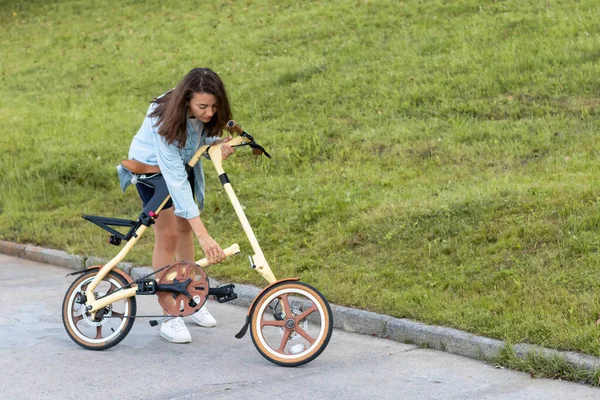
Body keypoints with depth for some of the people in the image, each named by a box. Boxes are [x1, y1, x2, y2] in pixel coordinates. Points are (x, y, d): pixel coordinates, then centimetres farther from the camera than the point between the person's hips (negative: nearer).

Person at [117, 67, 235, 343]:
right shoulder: (165, 120, -41)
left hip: (184, 162, 7)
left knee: (184, 228, 15)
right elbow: (176, 181, -45)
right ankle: (170, 318, -4)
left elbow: (203, 138, -2)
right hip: (152, 166, -7)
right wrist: (203, 235, -50)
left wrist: (218, 144, -30)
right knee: (167, 236, -11)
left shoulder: (205, 113, -23)